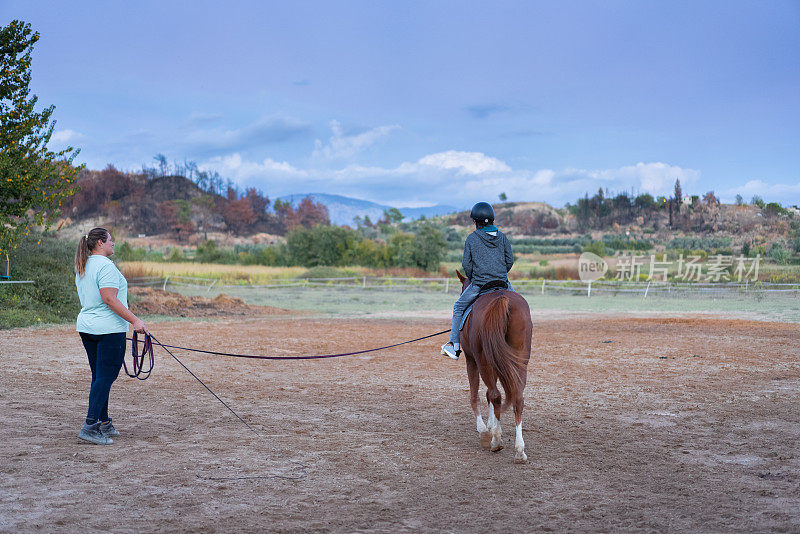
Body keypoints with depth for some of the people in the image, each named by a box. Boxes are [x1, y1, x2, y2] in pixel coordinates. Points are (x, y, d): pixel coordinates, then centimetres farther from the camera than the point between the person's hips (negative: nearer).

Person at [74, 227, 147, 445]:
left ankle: (104, 423, 21)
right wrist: (134, 320, -23)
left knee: (99, 376, 14)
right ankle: (90, 426, -12)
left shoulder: (82, 267, 15)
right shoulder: (105, 265, -15)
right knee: (106, 377, -7)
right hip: (109, 329, -9)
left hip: (86, 327, 10)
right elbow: (109, 299, -23)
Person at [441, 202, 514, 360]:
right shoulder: (502, 237, 6)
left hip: (478, 285, -2)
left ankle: (454, 345, 14)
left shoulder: (471, 238, -1)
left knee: (459, 307, 17)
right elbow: (510, 260, 7)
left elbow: (466, 264, -2)